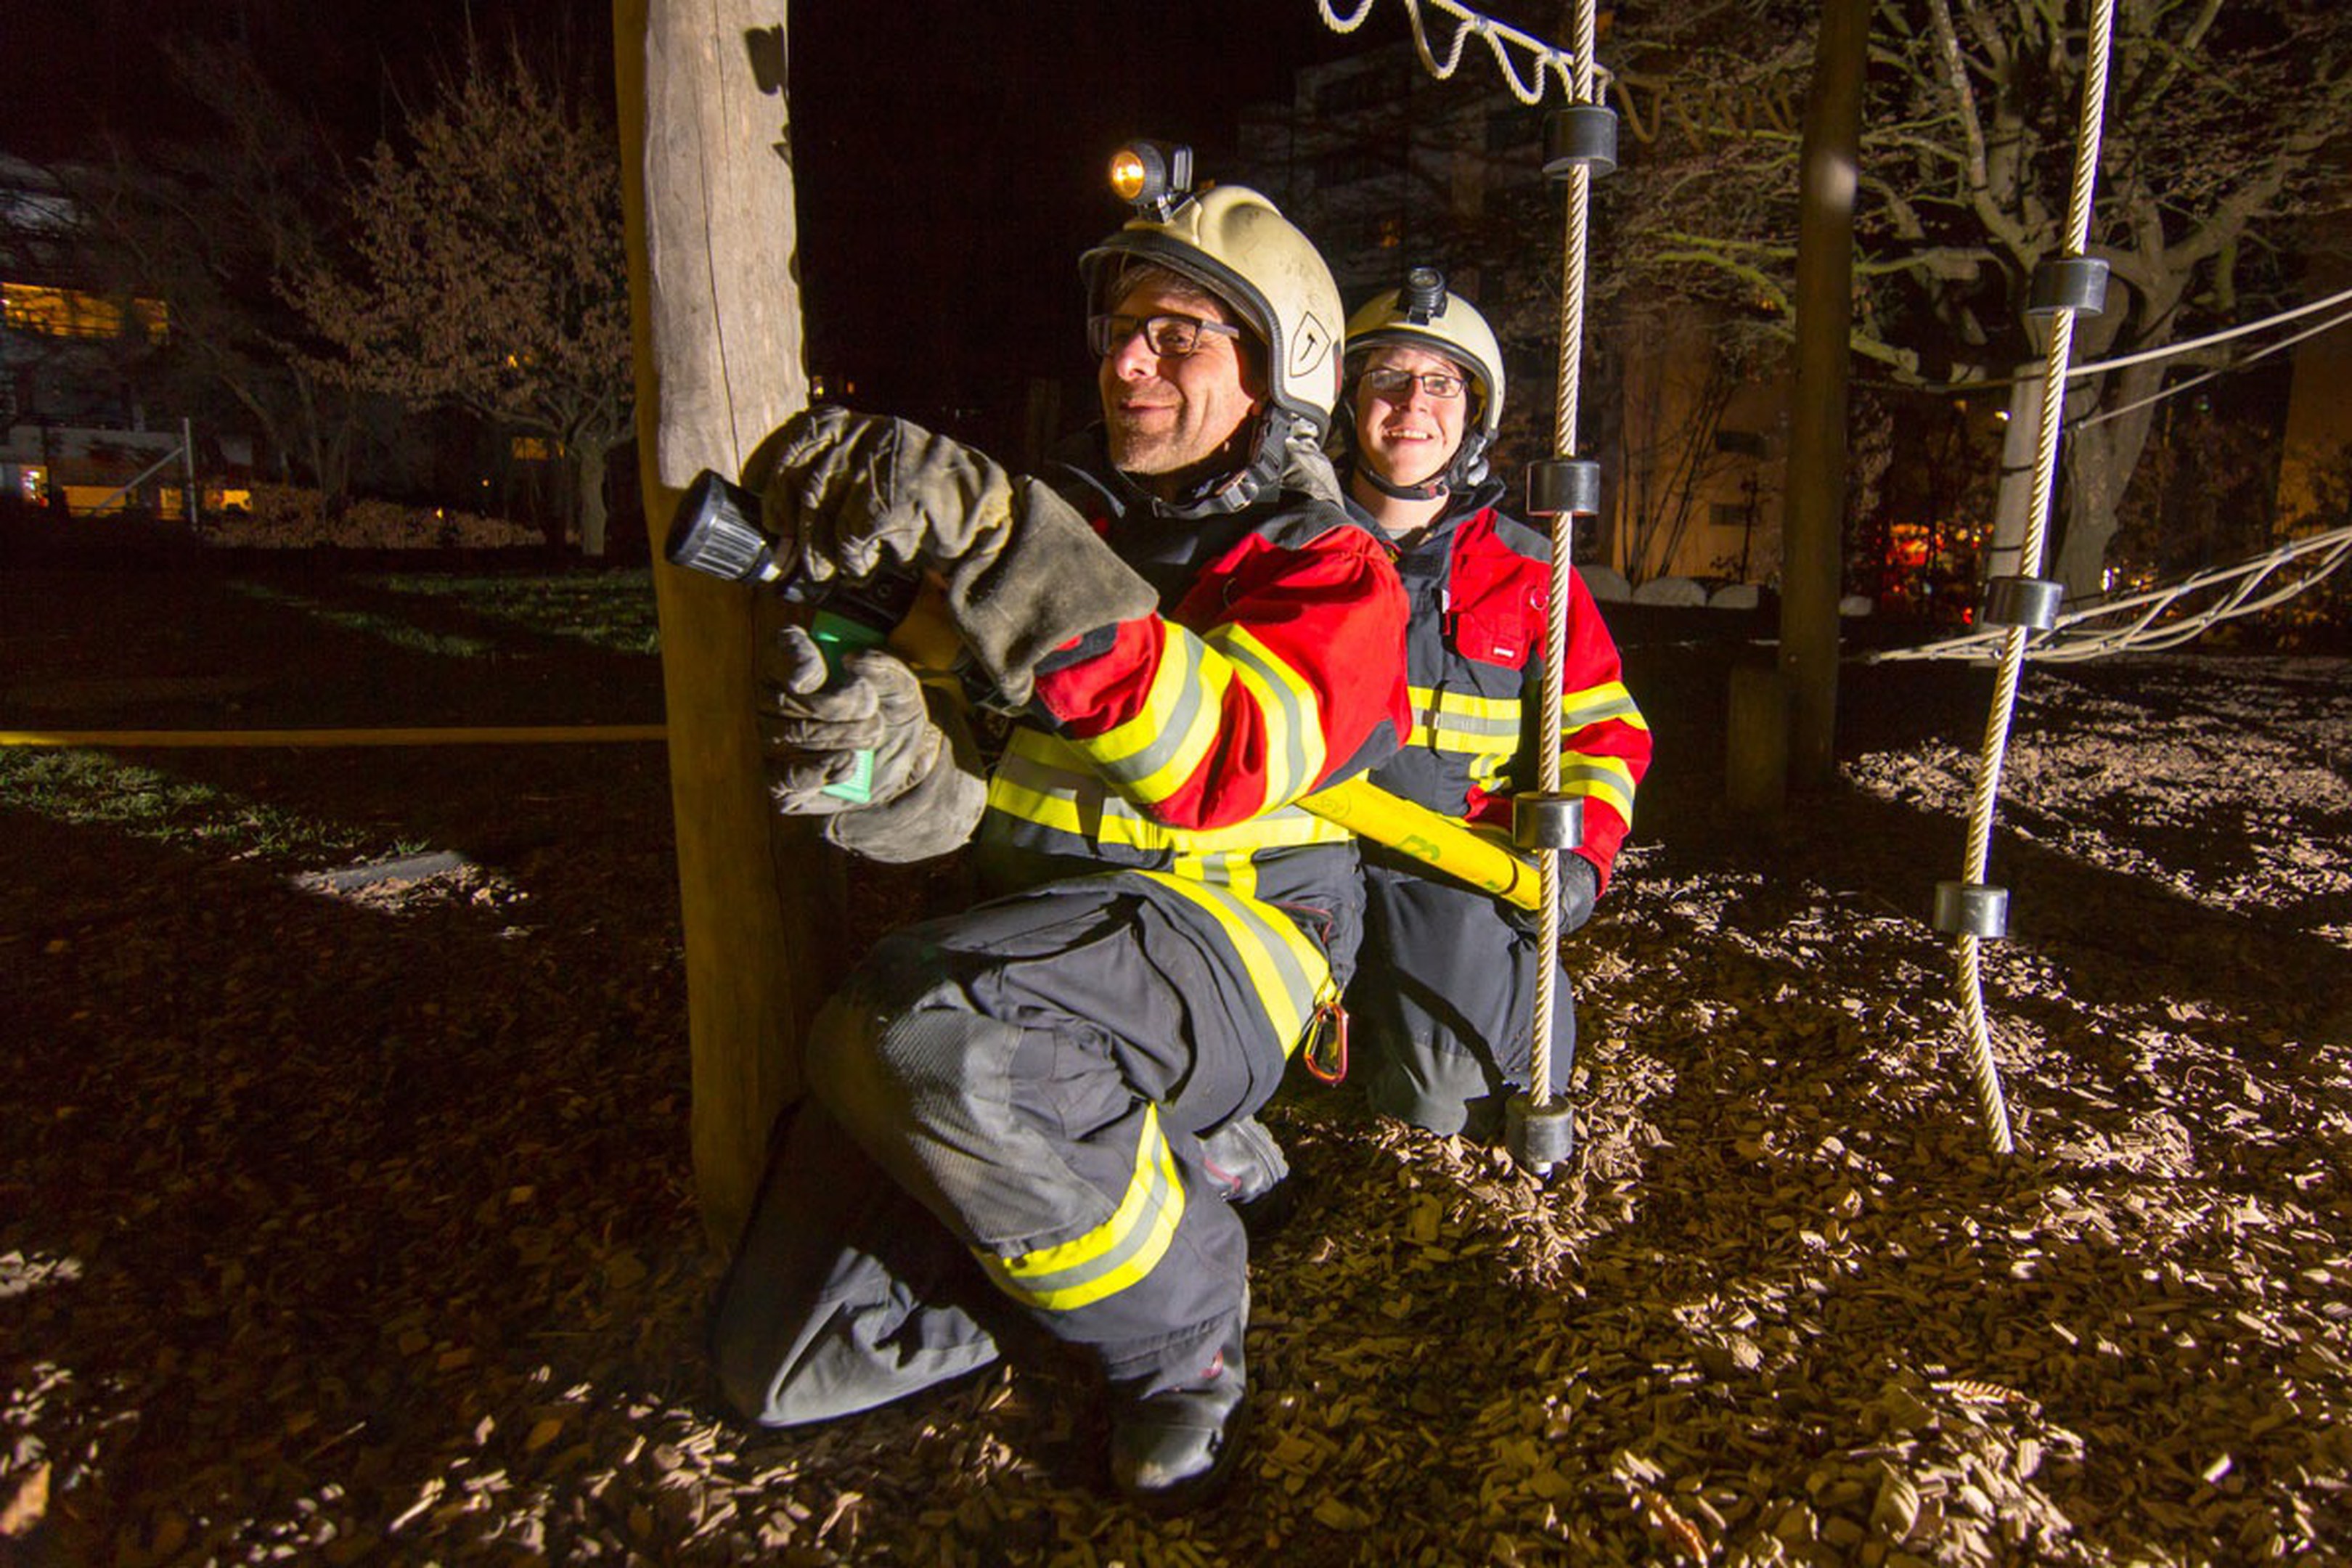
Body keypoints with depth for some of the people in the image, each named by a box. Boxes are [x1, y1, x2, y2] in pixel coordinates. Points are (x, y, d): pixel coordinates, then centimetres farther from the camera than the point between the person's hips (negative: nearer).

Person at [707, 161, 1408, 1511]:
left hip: (1212, 930, -5)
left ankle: (1181, 1330, -10)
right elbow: (955, 792, 8)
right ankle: (1189, 1162, 11)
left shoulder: (1327, 569, -2)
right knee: (792, 1364, -1)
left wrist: (981, 534, -32)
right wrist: (886, 754, -18)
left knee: (915, 1030, -37)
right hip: (1011, 940, 6)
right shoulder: (1057, 521, 12)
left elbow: (1213, 765, -24)